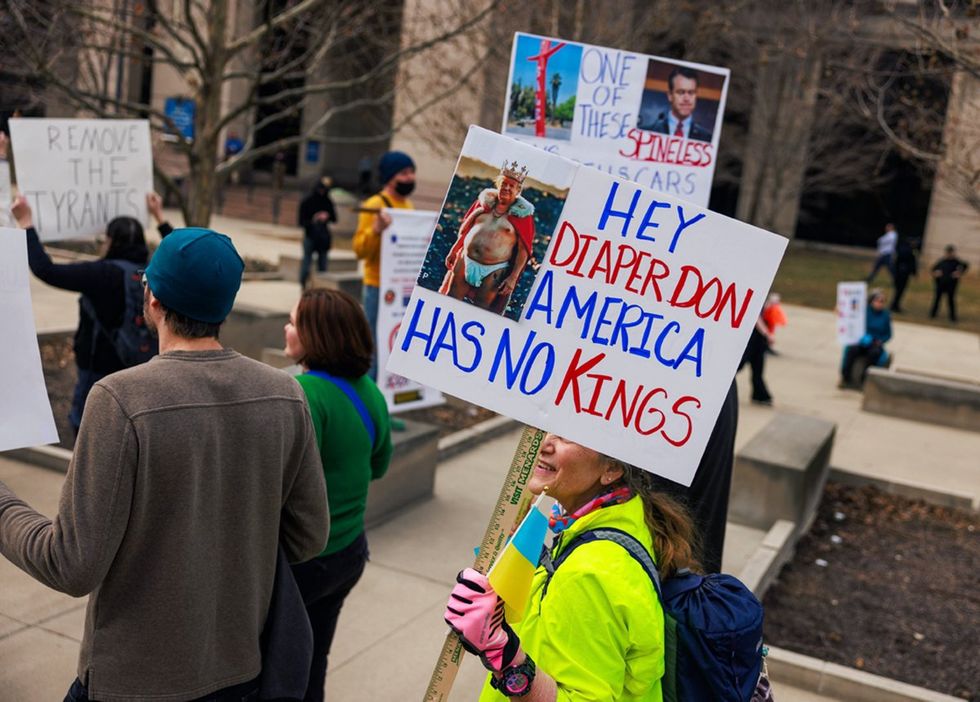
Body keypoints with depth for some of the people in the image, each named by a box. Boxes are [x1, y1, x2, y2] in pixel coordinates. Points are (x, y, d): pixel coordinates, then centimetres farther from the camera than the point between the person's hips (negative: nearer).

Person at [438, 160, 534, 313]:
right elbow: (465, 227, 14)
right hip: (465, 261, 4)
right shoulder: (486, 199, 4)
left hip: (493, 272, -4)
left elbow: (523, 249, -9)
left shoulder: (522, 213, -9)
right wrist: (454, 251, 14)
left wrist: (513, 277, -14)